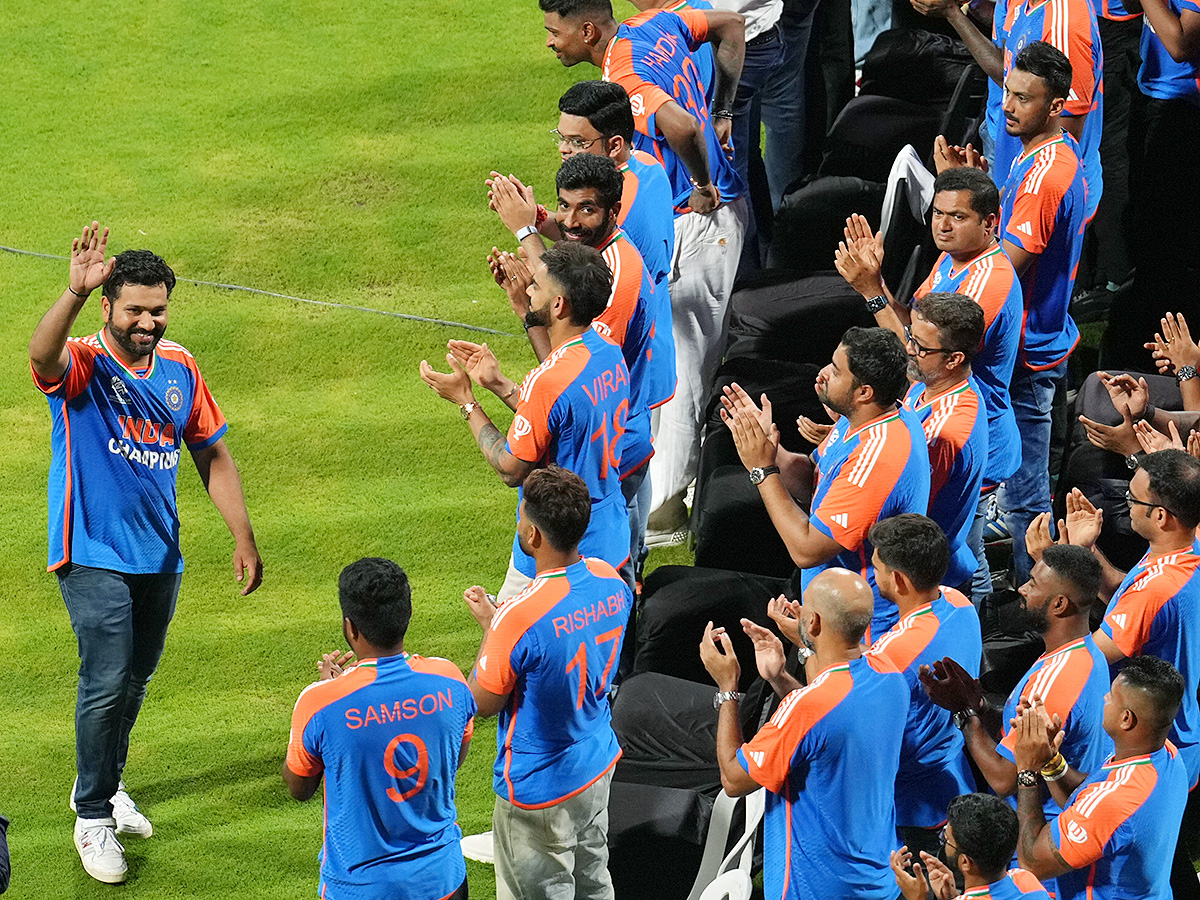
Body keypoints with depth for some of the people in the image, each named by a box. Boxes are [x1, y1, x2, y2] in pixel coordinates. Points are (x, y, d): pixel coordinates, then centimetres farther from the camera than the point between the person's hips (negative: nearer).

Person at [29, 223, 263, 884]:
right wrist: (74, 293, -56)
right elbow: (42, 355, -38)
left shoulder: (178, 369, 3)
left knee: (135, 679, 17)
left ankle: (103, 785, 38)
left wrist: (243, 538, 8)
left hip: (159, 555, 6)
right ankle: (92, 816, 0)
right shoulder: (82, 365, -13)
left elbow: (213, 456, 12)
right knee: (107, 681, -12)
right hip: (94, 555, -6)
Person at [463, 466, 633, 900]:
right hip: (599, 766, 7)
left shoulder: (521, 616, -33)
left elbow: (482, 702, -18)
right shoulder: (611, 581, -9)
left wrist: (489, 626, -6)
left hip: (539, 790, -7)